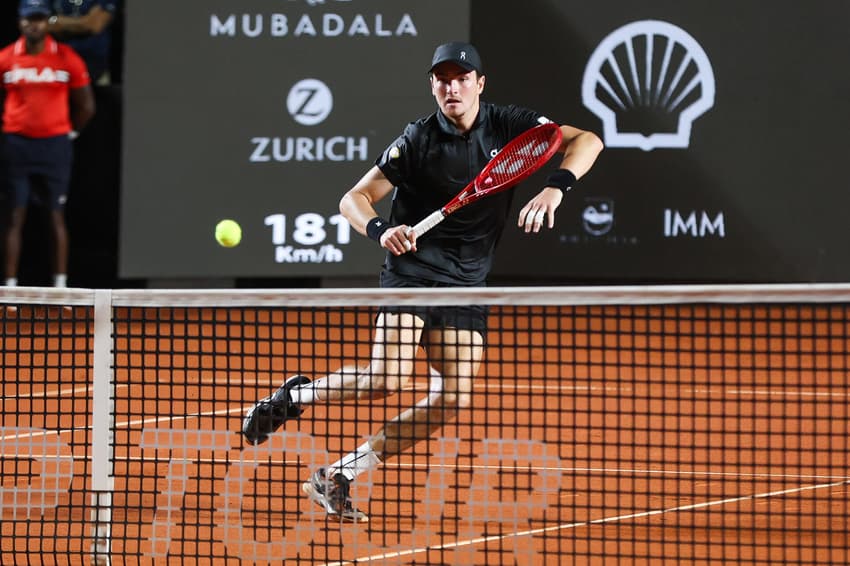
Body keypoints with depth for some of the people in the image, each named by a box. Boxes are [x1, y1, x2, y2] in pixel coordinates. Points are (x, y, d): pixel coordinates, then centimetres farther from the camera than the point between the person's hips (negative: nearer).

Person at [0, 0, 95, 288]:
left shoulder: (67, 59, 0)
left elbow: (86, 105, 9)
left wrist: (69, 132, 7)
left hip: (55, 145, 0)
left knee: (56, 218, 2)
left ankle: (60, 284, 7)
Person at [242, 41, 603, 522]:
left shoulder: (508, 126, -1)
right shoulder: (419, 140, -8)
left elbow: (587, 141, -8)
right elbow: (354, 199, -6)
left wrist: (555, 188, -26)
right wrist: (381, 230, -28)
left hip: (466, 284, 4)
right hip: (412, 270, -4)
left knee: (454, 400, -7)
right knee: (386, 381, -22)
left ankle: (339, 477, 1)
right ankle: (297, 395, 6)